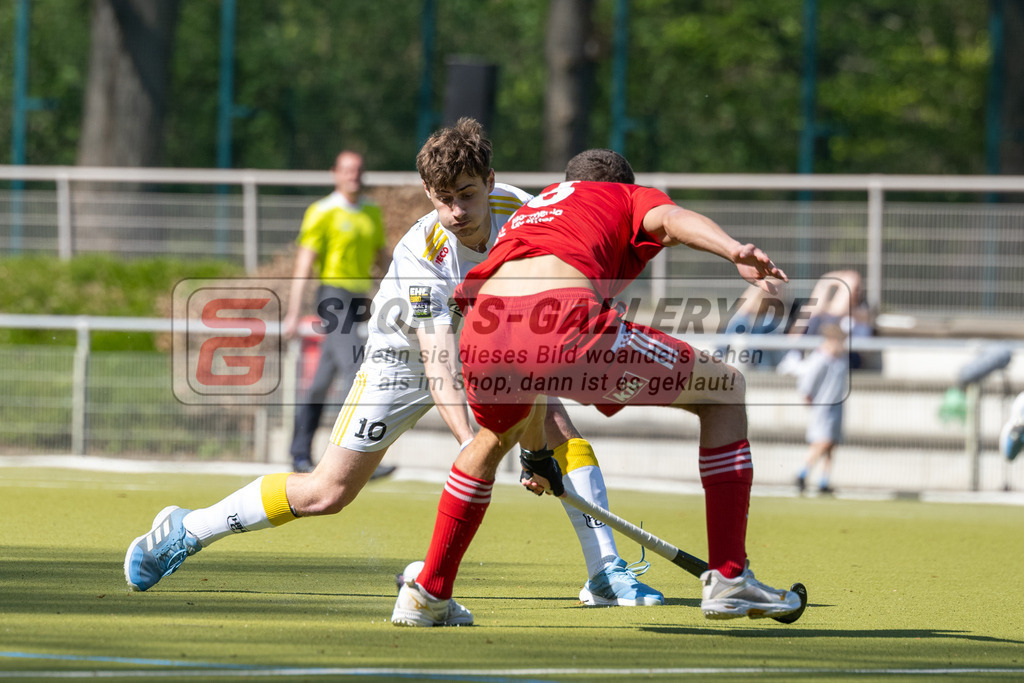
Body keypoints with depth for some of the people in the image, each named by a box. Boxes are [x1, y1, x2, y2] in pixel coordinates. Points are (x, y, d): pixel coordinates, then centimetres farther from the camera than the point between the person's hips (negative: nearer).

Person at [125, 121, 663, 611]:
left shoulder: (517, 208, -20)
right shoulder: (420, 254, -34)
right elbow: (438, 362, -41)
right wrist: (468, 441, -53)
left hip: (484, 344, 5)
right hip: (405, 358, -5)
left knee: (559, 429, -18)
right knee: (328, 493, -7)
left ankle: (605, 574, -10)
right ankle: (187, 532, 7)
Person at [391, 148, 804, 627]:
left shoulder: (526, 215, 42)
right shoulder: (628, 198, 28)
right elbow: (671, 220, 1)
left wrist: (534, 451, 61)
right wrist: (735, 251, -18)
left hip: (483, 335, 6)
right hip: (567, 323, -5)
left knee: (496, 437, 42)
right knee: (724, 391, 16)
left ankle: (428, 593, 41)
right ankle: (728, 579, 10)